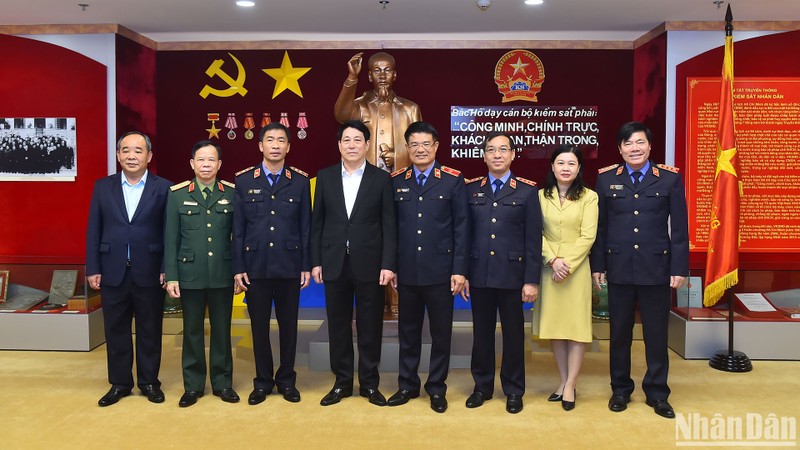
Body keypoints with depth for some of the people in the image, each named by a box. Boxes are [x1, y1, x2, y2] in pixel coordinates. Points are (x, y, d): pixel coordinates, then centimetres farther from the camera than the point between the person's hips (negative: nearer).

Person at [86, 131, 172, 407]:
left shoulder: (164, 188, -2)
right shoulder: (103, 187, 6)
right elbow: (94, 230, 5)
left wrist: (166, 269, -8)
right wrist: (92, 269, 1)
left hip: (149, 272, -2)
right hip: (113, 272, 2)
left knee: (150, 331, 9)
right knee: (116, 330, 11)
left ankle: (149, 382, 23)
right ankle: (119, 383, 25)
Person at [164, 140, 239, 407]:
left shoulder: (232, 193, 0)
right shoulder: (177, 194, 1)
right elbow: (170, 239, 0)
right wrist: (171, 276, -3)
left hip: (223, 275, 0)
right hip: (190, 274, 0)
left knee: (222, 330, 10)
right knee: (192, 331, 10)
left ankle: (223, 383, 24)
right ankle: (193, 385, 23)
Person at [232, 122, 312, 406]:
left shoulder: (300, 181, 3)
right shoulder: (244, 180, 2)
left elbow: (305, 227, 3)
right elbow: (238, 227, 2)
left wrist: (306, 266, 0)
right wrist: (238, 267, -2)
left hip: (289, 265, 0)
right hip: (255, 266, 0)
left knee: (288, 325, 9)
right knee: (259, 326, 9)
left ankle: (286, 380, 25)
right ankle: (263, 382, 23)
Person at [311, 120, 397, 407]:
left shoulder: (381, 178, 0)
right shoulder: (325, 177, 6)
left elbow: (389, 225, -2)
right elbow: (317, 222, 6)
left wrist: (388, 264, -9)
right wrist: (315, 261, 2)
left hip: (369, 264, -2)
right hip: (334, 263, 2)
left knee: (370, 327, 7)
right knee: (338, 326, 10)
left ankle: (369, 383, 22)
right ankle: (342, 382, 24)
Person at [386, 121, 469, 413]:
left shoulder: (453, 179, -1)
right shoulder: (396, 181, 6)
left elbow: (461, 227, -3)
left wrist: (459, 270, -7)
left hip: (440, 270, -2)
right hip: (406, 271, 2)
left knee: (441, 333, 8)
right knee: (408, 331, 13)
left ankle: (437, 388, 24)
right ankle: (407, 385, 28)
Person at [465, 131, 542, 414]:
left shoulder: (527, 191, 1)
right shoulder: (471, 189, 7)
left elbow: (533, 240, -3)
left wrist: (532, 280, -8)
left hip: (512, 274, -2)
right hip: (479, 274, 2)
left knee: (513, 334, 9)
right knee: (481, 333, 11)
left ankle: (514, 391, 24)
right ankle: (482, 386, 27)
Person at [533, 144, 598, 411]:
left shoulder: (589, 197, -1)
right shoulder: (541, 196, 4)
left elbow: (588, 236, -6)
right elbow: (537, 234, 1)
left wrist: (567, 264, -14)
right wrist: (553, 261, -13)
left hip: (577, 268, -2)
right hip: (549, 268, 2)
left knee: (577, 326, 1)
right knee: (554, 325, 8)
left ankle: (570, 385, 11)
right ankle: (563, 380, 21)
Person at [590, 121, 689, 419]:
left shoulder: (670, 179, 1)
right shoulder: (606, 179, 4)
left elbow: (679, 228, 0)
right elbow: (599, 227, 5)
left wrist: (679, 268, -4)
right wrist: (597, 266, 2)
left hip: (656, 269, -1)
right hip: (619, 269, 1)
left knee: (656, 334, 7)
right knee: (619, 332, 10)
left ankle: (657, 393, 23)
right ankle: (620, 389, 26)